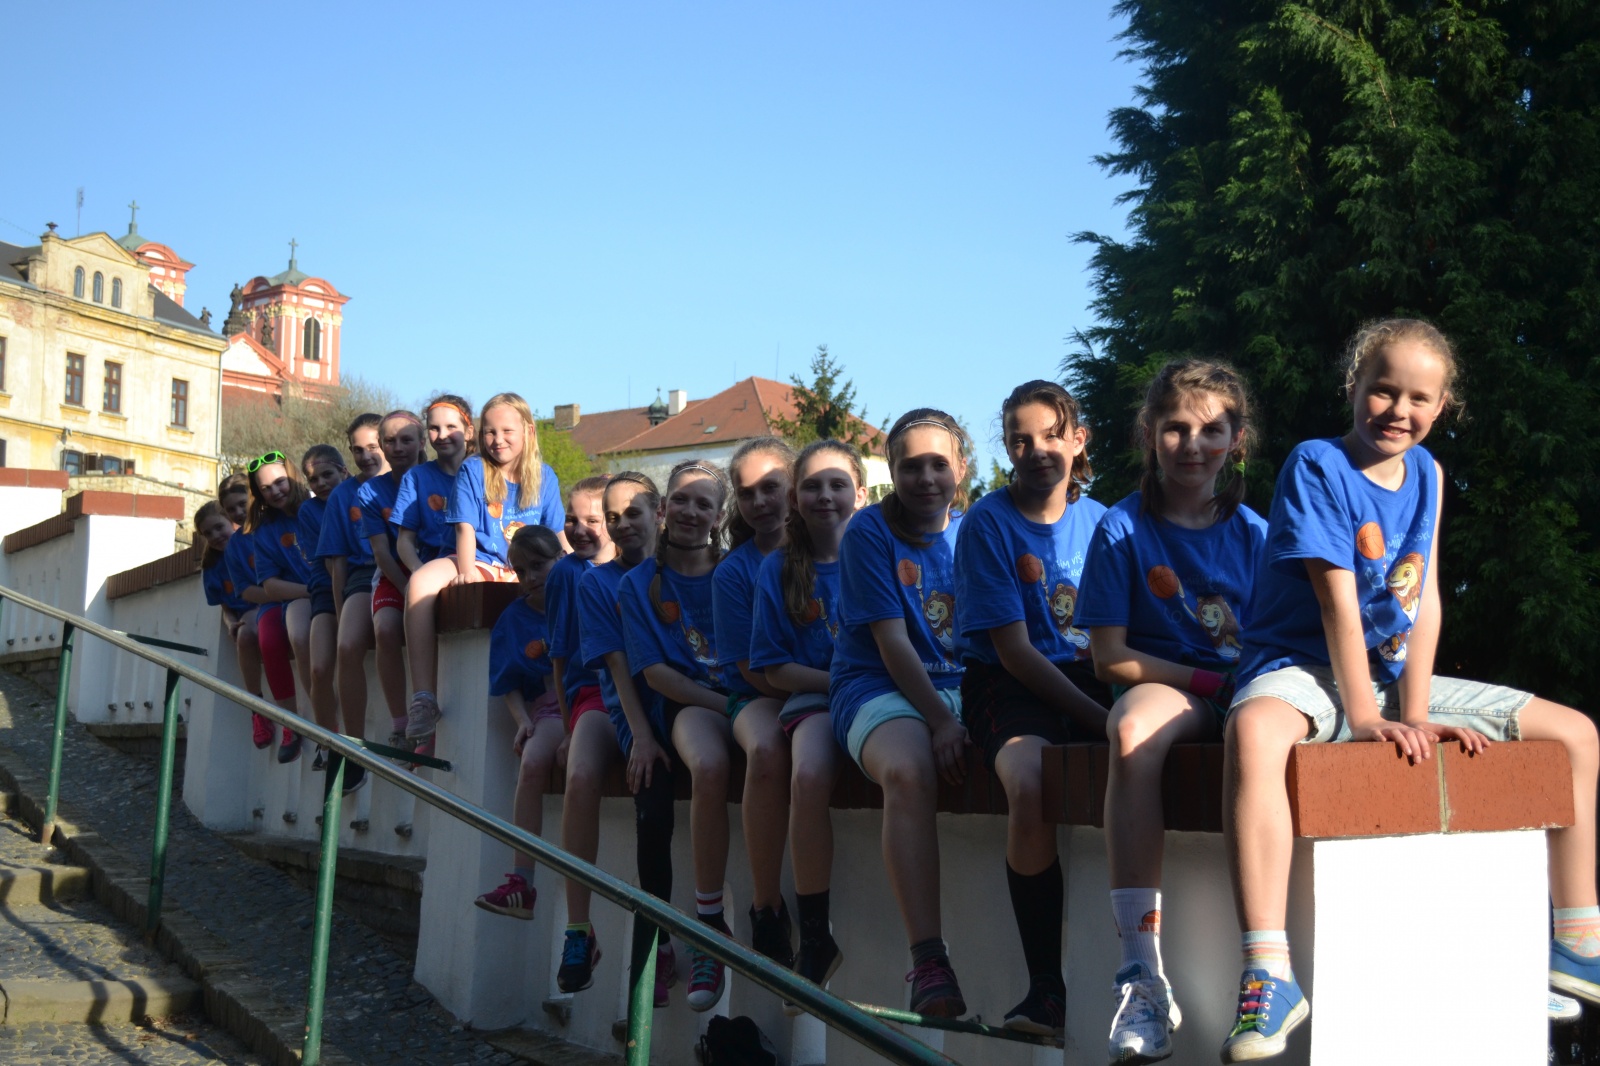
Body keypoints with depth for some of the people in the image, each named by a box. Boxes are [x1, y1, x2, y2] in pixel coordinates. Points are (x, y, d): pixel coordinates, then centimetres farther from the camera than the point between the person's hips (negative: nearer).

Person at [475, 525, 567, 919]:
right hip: (547, 709, 2)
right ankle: (520, 881, -30)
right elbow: (509, 684, 16)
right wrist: (523, 721, -1)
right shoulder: (515, 617, 17)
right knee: (531, 762, -29)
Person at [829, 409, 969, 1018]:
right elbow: (891, 641, -7)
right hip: (879, 688, -3)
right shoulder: (869, 531, 2)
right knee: (908, 772, -36)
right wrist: (941, 720, -19)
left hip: (965, 685, 4)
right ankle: (928, 963, -39)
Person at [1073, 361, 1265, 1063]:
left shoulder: (1254, 534, 13)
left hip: (1248, 693, 2)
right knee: (1135, 729, -40)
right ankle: (1142, 976, -39)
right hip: (1160, 687, -1)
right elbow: (1110, 658, -1)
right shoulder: (1123, 529, 6)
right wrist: (1214, 678, -10)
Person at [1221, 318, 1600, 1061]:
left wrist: (1415, 714, -11)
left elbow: (1425, 603, 0)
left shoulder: (1426, 473, 7)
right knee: (1254, 730, -44)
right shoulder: (1317, 467, -12)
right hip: (1304, 672, -7)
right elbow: (1339, 603, -19)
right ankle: (1268, 974, -47)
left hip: (1392, 675, 7)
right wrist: (1366, 720, -24)